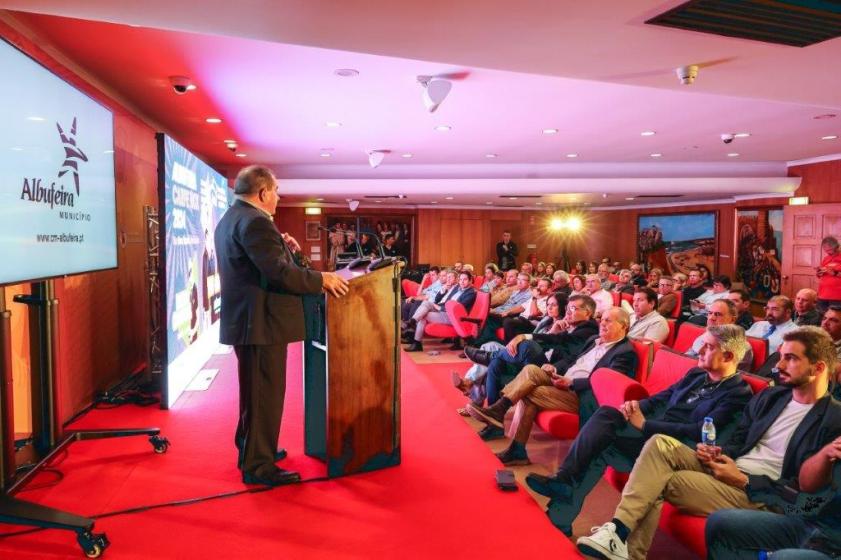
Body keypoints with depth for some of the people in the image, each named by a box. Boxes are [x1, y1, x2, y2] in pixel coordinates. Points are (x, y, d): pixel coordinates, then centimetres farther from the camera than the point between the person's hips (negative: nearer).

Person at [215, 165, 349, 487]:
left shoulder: (231, 218, 15)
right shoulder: (254, 221, -19)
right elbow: (278, 272, -25)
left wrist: (280, 245, 10)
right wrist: (321, 279, -15)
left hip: (246, 318, 11)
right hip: (260, 322, -11)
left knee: (255, 391, 22)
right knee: (265, 394, -2)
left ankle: (251, 449, 35)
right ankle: (258, 466, 7)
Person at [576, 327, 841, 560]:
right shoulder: (769, 396, 15)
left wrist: (743, 480, -16)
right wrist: (718, 453, -4)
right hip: (727, 467, 7)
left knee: (663, 480, -24)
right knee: (661, 443, -19)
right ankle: (620, 531, -27)